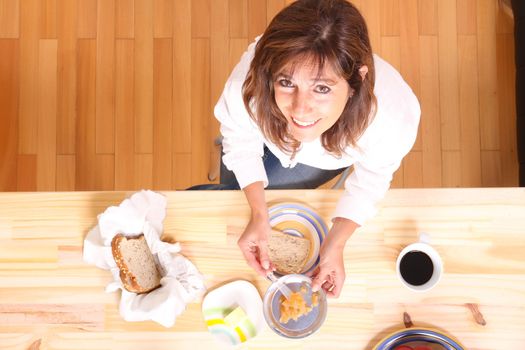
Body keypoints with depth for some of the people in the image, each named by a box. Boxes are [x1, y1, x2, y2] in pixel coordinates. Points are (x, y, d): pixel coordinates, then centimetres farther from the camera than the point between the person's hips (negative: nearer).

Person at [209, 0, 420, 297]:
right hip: (271, 135, 1)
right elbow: (242, 140, -20)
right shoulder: (247, 85, -45)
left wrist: (336, 243, -25)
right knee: (231, 188, 21)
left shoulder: (393, 120, -45)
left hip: (325, 158, -1)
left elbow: (371, 179, -20)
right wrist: (259, 214, -26)